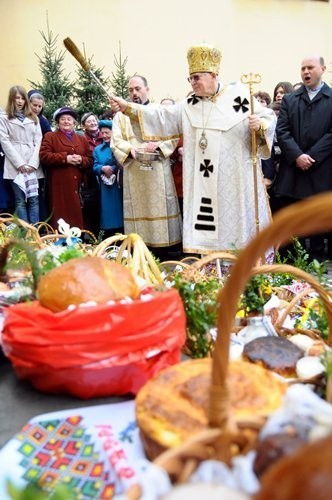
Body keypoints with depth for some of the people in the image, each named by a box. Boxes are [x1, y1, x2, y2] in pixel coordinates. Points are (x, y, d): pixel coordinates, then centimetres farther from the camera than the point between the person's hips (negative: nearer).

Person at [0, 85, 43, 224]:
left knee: (34, 199, 0)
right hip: (15, 166, -2)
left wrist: (33, 163, -6)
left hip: (33, 165, 3)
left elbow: (38, 141, 8)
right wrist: (20, 163, -11)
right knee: (20, 201, -3)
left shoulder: (33, 118, 17)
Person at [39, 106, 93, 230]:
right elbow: (44, 156, -5)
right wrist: (65, 158, -13)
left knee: (78, 216, 3)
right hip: (59, 185, -4)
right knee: (61, 215, -7)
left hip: (78, 185, 4)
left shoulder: (82, 139, 21)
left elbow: (90, 160, 16)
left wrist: (81, 160, -7)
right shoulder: (50, 137, 9)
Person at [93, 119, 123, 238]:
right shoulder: (97, 149, 17)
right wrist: (103, 168, -13)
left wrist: (113, 169, -16)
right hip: (106, 189, 3)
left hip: (121, 187, -3)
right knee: (109, 217, 2)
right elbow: (95, 167, 8)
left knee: (121, 216, -3)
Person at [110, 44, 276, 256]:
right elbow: (162, 116, 4)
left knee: (239, 223, 3)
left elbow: (269, 117, 1)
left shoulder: (240, 95, 0)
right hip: (205, 185, 3)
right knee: (209, 230, 4)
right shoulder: (189, 105, 11)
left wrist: (260, 125, -21)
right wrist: (128, 107, -4)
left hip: (237, 180, -3)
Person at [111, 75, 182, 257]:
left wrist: (157, 145, -15)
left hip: (158, 171, 0)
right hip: (133, 173, 1)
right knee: (137, 210, -1)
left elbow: (173, 136, 4)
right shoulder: (121, 115, 14)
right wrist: (130, 149, -16)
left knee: (159, 207, -2)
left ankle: (162, 257, 5)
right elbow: (116, 141, 4)